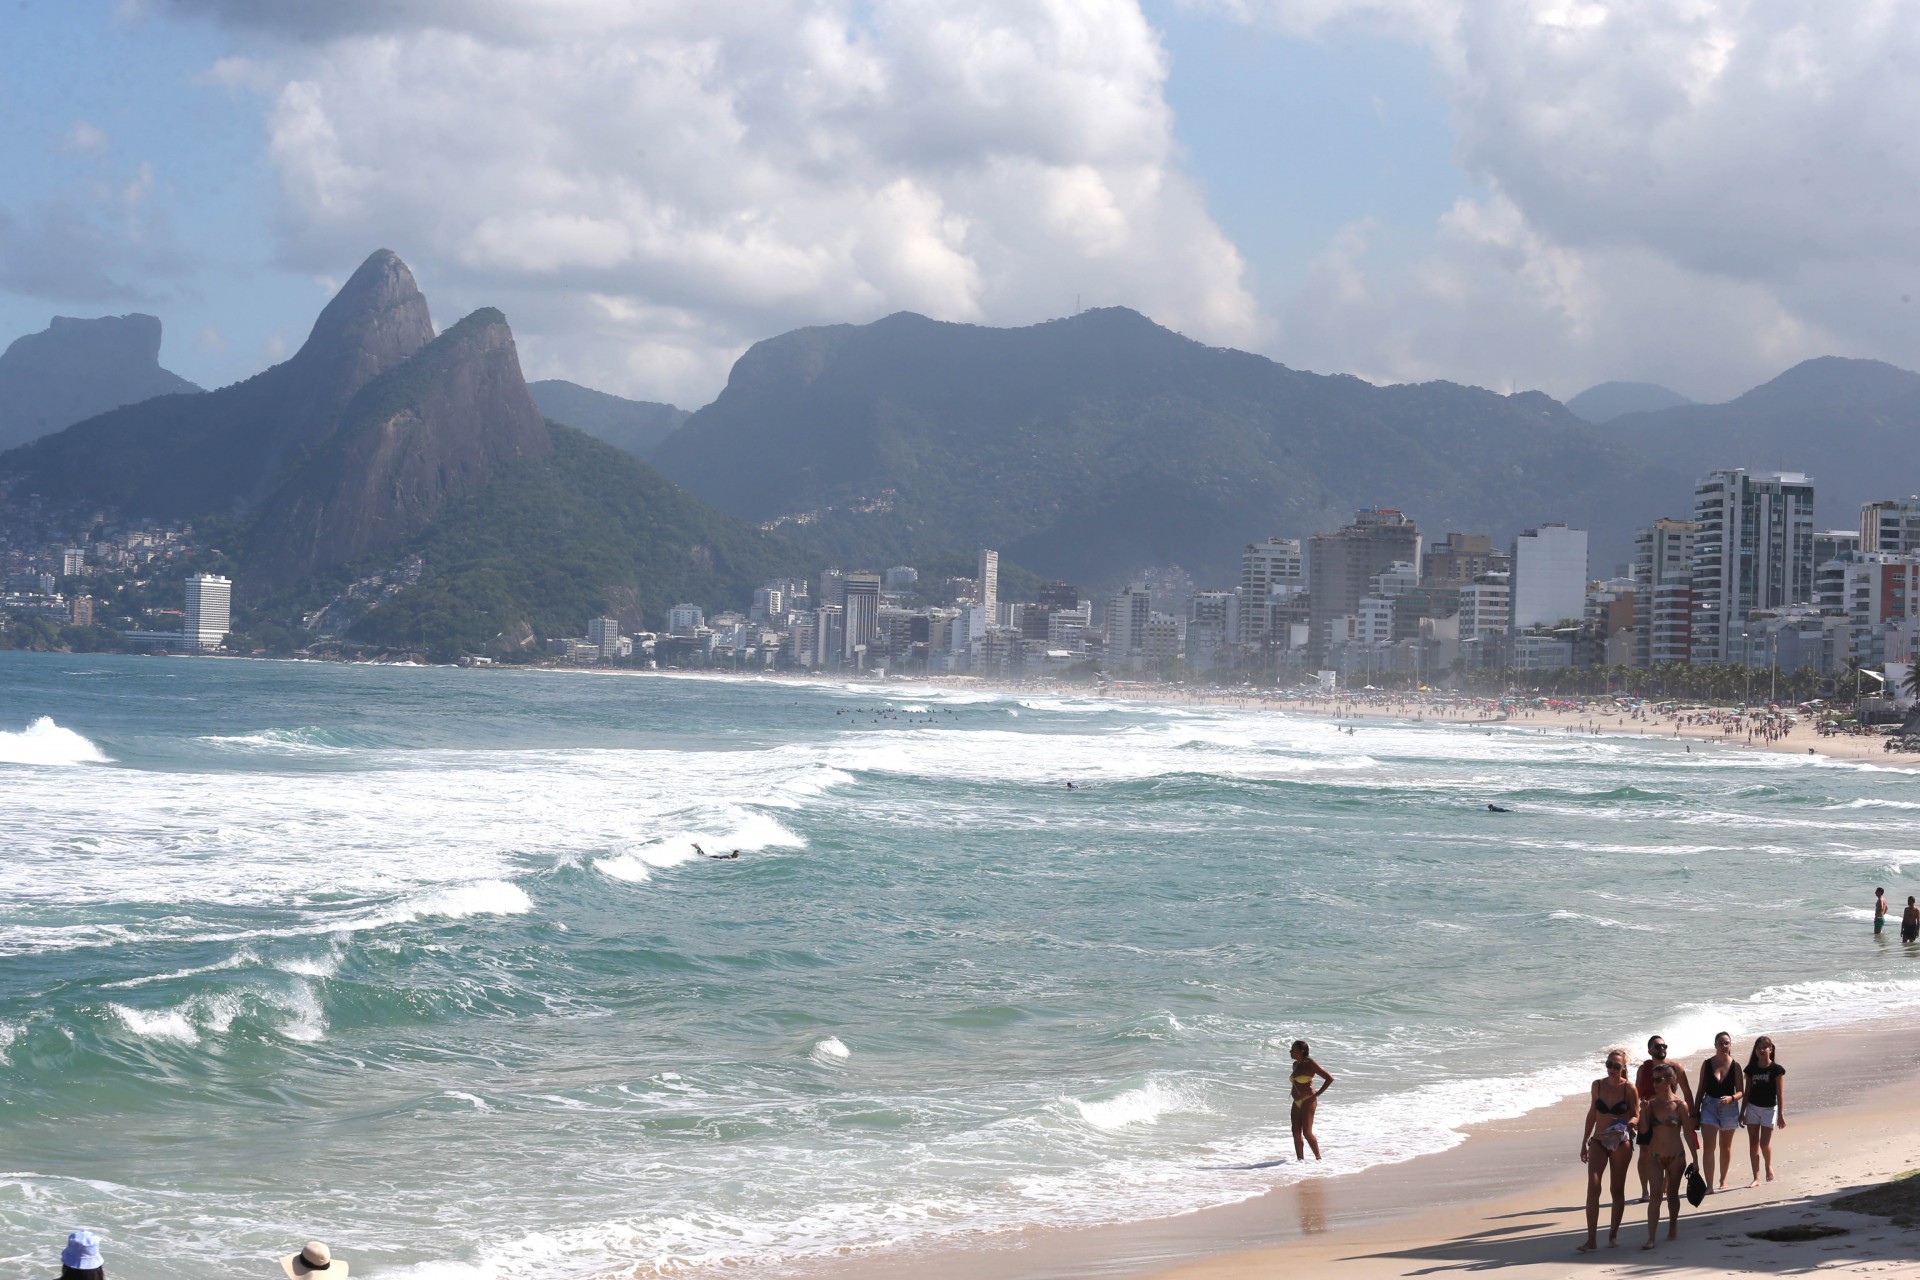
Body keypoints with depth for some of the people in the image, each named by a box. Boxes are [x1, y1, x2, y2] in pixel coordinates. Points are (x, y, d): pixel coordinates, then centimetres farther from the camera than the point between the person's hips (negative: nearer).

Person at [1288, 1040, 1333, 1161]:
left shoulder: (1310, 1064, -13)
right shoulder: (1296, 1065, 11)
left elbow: (1329, 1079, -14)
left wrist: (1317, 1094, -13)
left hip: (1308, 1101, -8)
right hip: (1297, 1103, 8)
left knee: (1307, 1132, -11)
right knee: (1296, 1132, 4)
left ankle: (1319, 1159, -2)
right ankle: (1300, 1159, 8)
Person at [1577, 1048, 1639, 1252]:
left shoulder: (1629, 1089, -6)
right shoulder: (1598, 1085, 3)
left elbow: (1636, 1116, -3)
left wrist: (1628, 1123, -26)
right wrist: (1584, 1142, 12)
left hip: (1621, 1143, -2)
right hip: (1598, 1141, 2)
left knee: (1617, 1189, 7)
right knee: (1592, 1187, -11)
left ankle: (1613, 1232, 25)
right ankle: (1591, 1240, -11)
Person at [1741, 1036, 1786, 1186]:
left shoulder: (1776, 1069, -7)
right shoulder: (1751, 1069, 4)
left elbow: (1780, 1093, -7)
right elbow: (1747, 1091, 9)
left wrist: (1781, 1114, -10)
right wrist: (1742, 1112, 9)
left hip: (1769, 1108, -4)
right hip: (1753, 1107, 4)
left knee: (1765, 1143, -8)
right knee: (1753, 1142, 1)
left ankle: (1769, 1165, 24)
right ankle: (1756, 1178, 6)